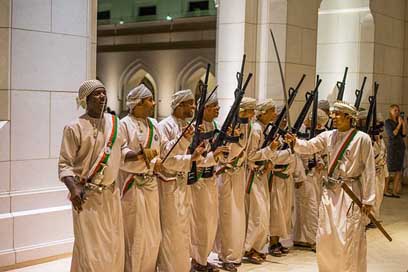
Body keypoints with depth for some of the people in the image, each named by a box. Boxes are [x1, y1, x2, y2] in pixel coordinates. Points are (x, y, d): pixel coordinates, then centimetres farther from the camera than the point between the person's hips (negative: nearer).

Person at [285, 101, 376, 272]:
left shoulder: (362, 139, -9)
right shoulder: (328, 136, 6)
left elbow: (369, 170, -9)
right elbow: (308, 146, -3)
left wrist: (368, 199, -10)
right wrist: (295, 142, -25)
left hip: (351, 192, -5)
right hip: (330, 191, 5)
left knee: (349, 238, -2)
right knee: (325, 236, 10)